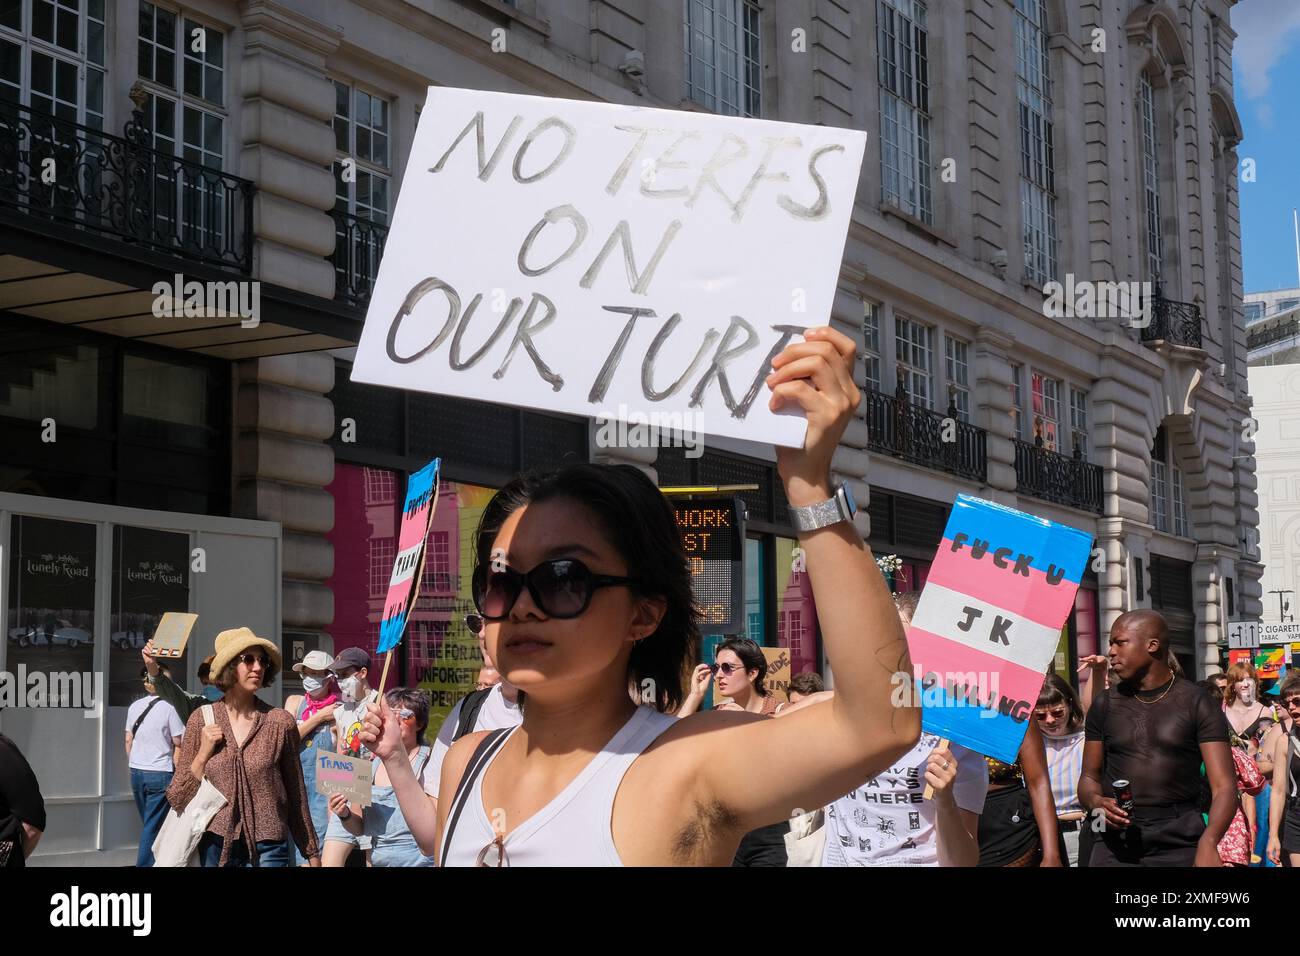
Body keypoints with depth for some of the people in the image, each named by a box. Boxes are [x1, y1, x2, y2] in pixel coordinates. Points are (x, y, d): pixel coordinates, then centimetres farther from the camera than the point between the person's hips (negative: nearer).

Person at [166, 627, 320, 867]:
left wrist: (312, 853, 8)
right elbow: (177, 798, 4)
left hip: (266, 848, -1)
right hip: (215, 845, 2)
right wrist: (203, 754, -8)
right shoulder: (202, 719, 1)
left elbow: (296, 795, 4)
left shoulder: (280, 721, -3)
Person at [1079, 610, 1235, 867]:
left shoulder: (1197, 704, -2)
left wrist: (1208, 843, -26)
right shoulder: (1105, 705, 8)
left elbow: (1224, 787, -9)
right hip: (1116, 845, 2)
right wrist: (1096, 802, -10)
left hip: (1180, 845, -2)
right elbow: (1089, 778, 14)